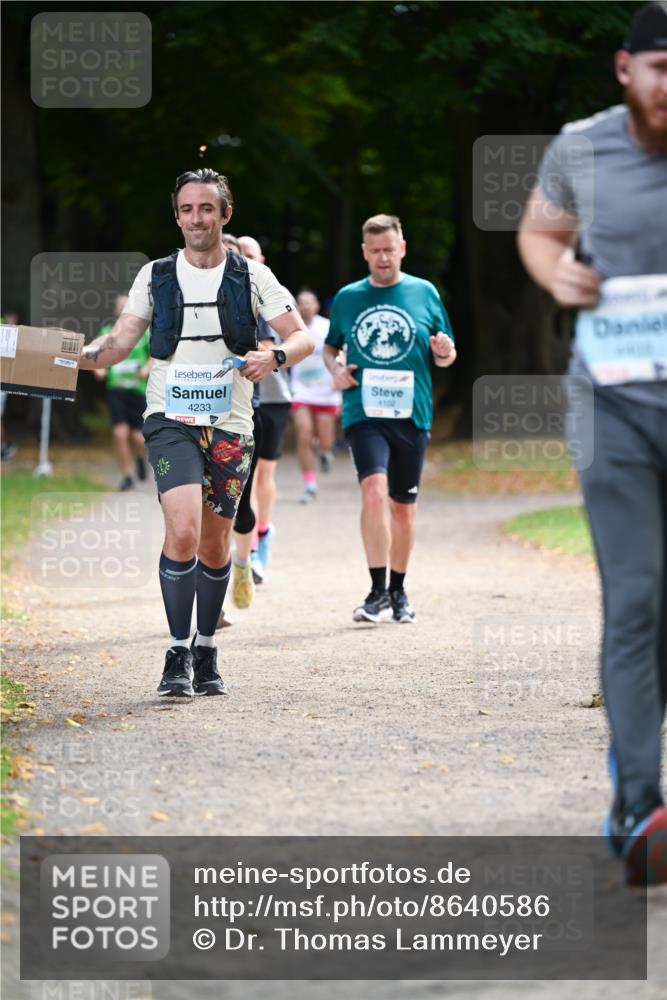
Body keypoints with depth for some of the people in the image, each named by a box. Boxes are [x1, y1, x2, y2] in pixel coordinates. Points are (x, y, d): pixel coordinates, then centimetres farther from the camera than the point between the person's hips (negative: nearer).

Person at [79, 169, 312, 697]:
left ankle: (206, 652, 27)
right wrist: (88, 354, -17)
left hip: (230, 424, 1)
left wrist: (274, 357, -21)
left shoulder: (252, 277, 3)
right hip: (171, 420, -1)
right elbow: (122, 340, 4)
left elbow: (302, 337, 0)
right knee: (183, 531, -20)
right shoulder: (156, 276, 5)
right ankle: (178, 654, -13)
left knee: (215, 545, 10)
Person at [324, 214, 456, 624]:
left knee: (404, 505, 10)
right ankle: (378, 593, -20)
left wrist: (445, 352, -11)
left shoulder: (424, 293, 6)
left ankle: (398, 591, 26)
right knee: (374, 489, -21)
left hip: (411, 415, 1)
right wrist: (335, 369, -1)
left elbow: (446, 358, 12)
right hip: (364, 413, -1)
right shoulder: (348, 298, 7)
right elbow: (330, 347, 20)